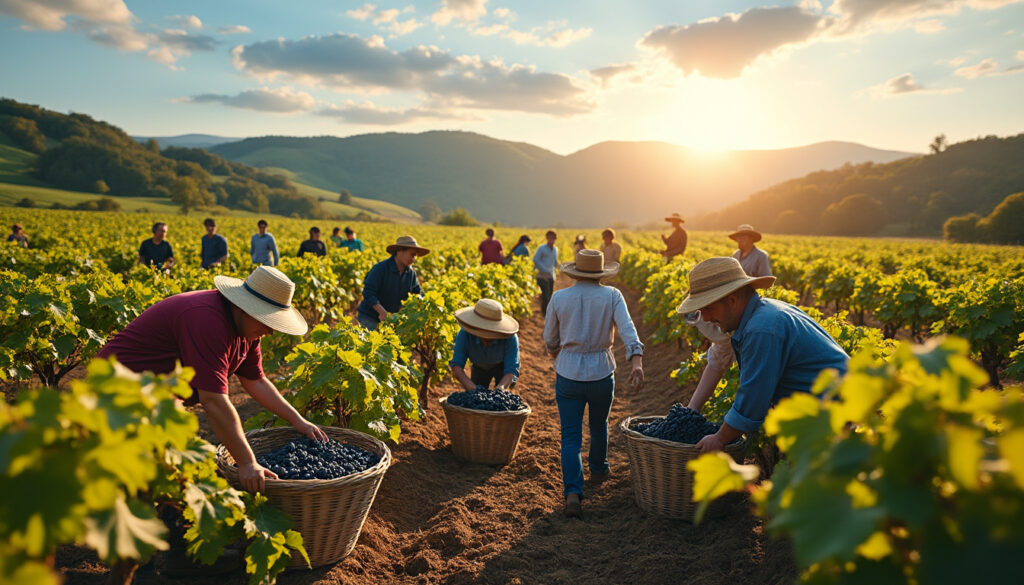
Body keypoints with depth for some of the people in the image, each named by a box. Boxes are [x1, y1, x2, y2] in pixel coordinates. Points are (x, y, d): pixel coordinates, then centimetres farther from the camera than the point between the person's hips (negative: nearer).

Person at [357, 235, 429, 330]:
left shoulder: (411, 273, 2)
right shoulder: (380, 268, -17)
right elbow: (368, 293, -22)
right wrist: (382, 312, -32)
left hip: (391, 318, 6)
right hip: (369, 318, -5)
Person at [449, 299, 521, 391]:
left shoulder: (510, 338, -40)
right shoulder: (465, 334, -37)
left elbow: (511, 371, -39)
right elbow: (456, 366, -36)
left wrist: (501, 388, -60)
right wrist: (471, 387, -54)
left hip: (503, 365, -2)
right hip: (480, 366, 2)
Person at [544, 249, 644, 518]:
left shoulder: (559, 298, -3)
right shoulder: (612, 296, -4)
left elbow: (550, 340, 5)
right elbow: (627, 328, -19)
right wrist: (637, 362, -28)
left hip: (568, 375, -1)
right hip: (602, 375, 1)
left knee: (570, 436, 4)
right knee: (599, 426, 26)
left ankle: (573, 492, -12)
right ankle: (599, 467, 50)